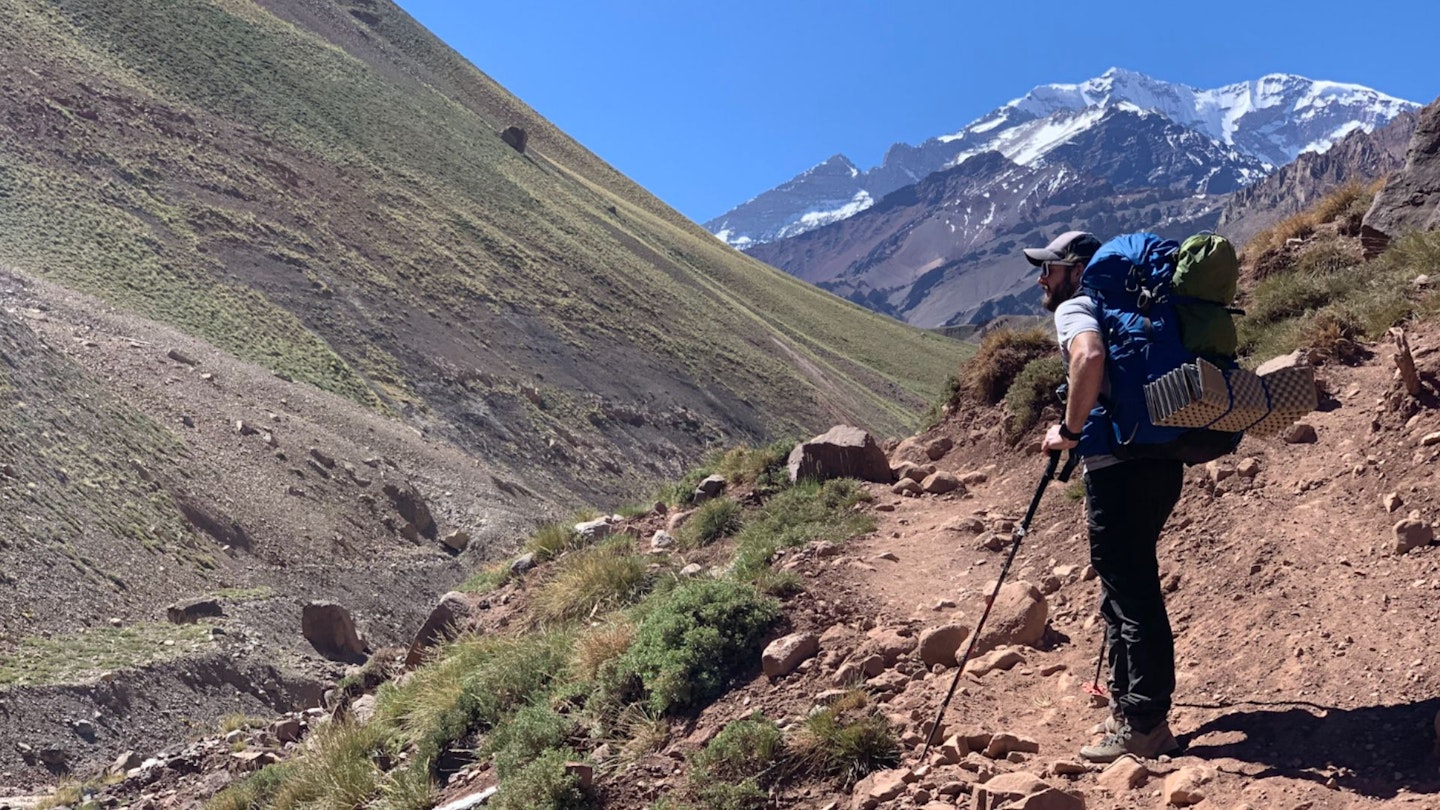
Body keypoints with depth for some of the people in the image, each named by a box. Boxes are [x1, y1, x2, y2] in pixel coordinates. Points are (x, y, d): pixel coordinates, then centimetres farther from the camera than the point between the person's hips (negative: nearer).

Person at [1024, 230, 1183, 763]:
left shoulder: (1075, 308, -4)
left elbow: (1089, 357, -28)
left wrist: (1070, 430, -17)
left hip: (1120, 468, -10)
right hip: (1159, 462, 10)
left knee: (1131, 596, -4)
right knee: (1126, 591, 17)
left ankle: (1143, 726, 3)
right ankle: (1128, 709, 25)